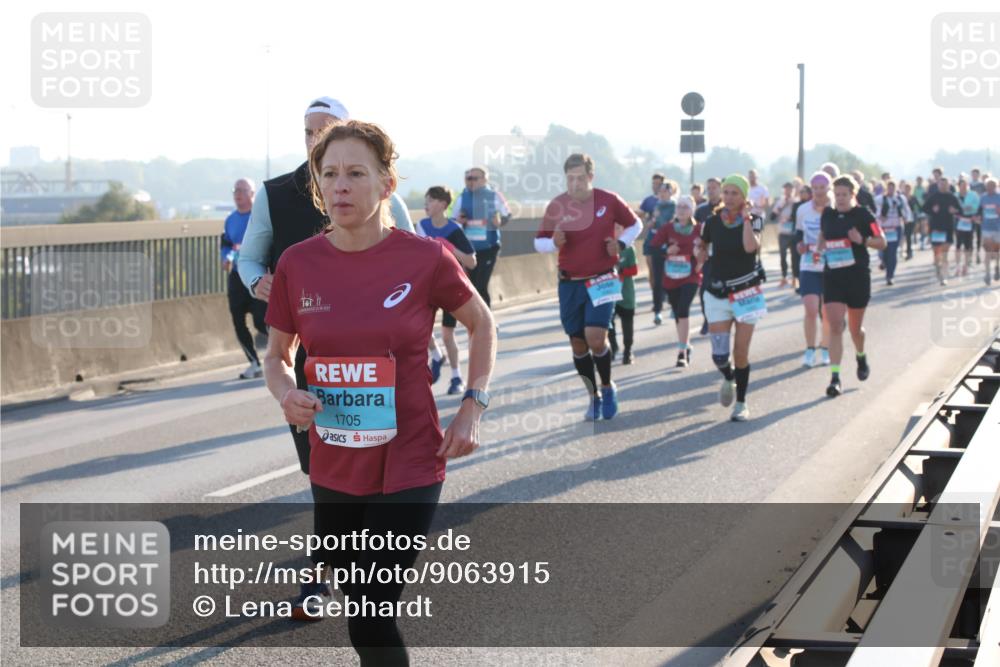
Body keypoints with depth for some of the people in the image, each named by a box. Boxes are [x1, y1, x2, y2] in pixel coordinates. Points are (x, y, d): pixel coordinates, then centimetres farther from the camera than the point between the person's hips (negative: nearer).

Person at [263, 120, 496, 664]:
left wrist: (473, 408, -3)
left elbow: (480, 323, 6)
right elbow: (277, 355, 10)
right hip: (333, 469, 4)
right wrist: (285, 391, -12)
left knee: (370, 622, -10)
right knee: (354, 594, 19)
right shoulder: (297, 264, -4)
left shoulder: (425, 258, -12)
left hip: (408, 467, -4)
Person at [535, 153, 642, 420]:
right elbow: (539, 242, 4)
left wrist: (621, 243, -9)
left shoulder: (609, 201, -6)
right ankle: (594, 396, 22)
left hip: (602, 281, -2)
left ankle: (607, 387, 8)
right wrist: (554, 242, -18)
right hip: (569, 284, 3)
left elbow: (634, 224, 10)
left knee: (595, 337, -17)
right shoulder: (557, 206, -4)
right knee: (578, 343, 5)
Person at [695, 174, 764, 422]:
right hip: (717, 293, 1)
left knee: (741, 352, 1)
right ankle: (728, 378, 30)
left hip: (746, 293, -1)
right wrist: (701, 258, 7)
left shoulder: (754, 220, -5)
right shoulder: (712, 222, 0)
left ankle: (741, 403, 16)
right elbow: (703, 246, 21)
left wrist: (745, 217, -19)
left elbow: (750, 246, -26)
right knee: (719, 355, -6)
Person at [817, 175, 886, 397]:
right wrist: (820, 249, 3)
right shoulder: (828, 215, 5)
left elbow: (882, 243, -3)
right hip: (832, 277, 2)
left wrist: (862, 240, -21)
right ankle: (835, 378, -12)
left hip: (858, 277, -2)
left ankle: (861, 357, 46)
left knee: (855, 327, 13)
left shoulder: (863, 215, -6)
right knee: (835, 326, -9)